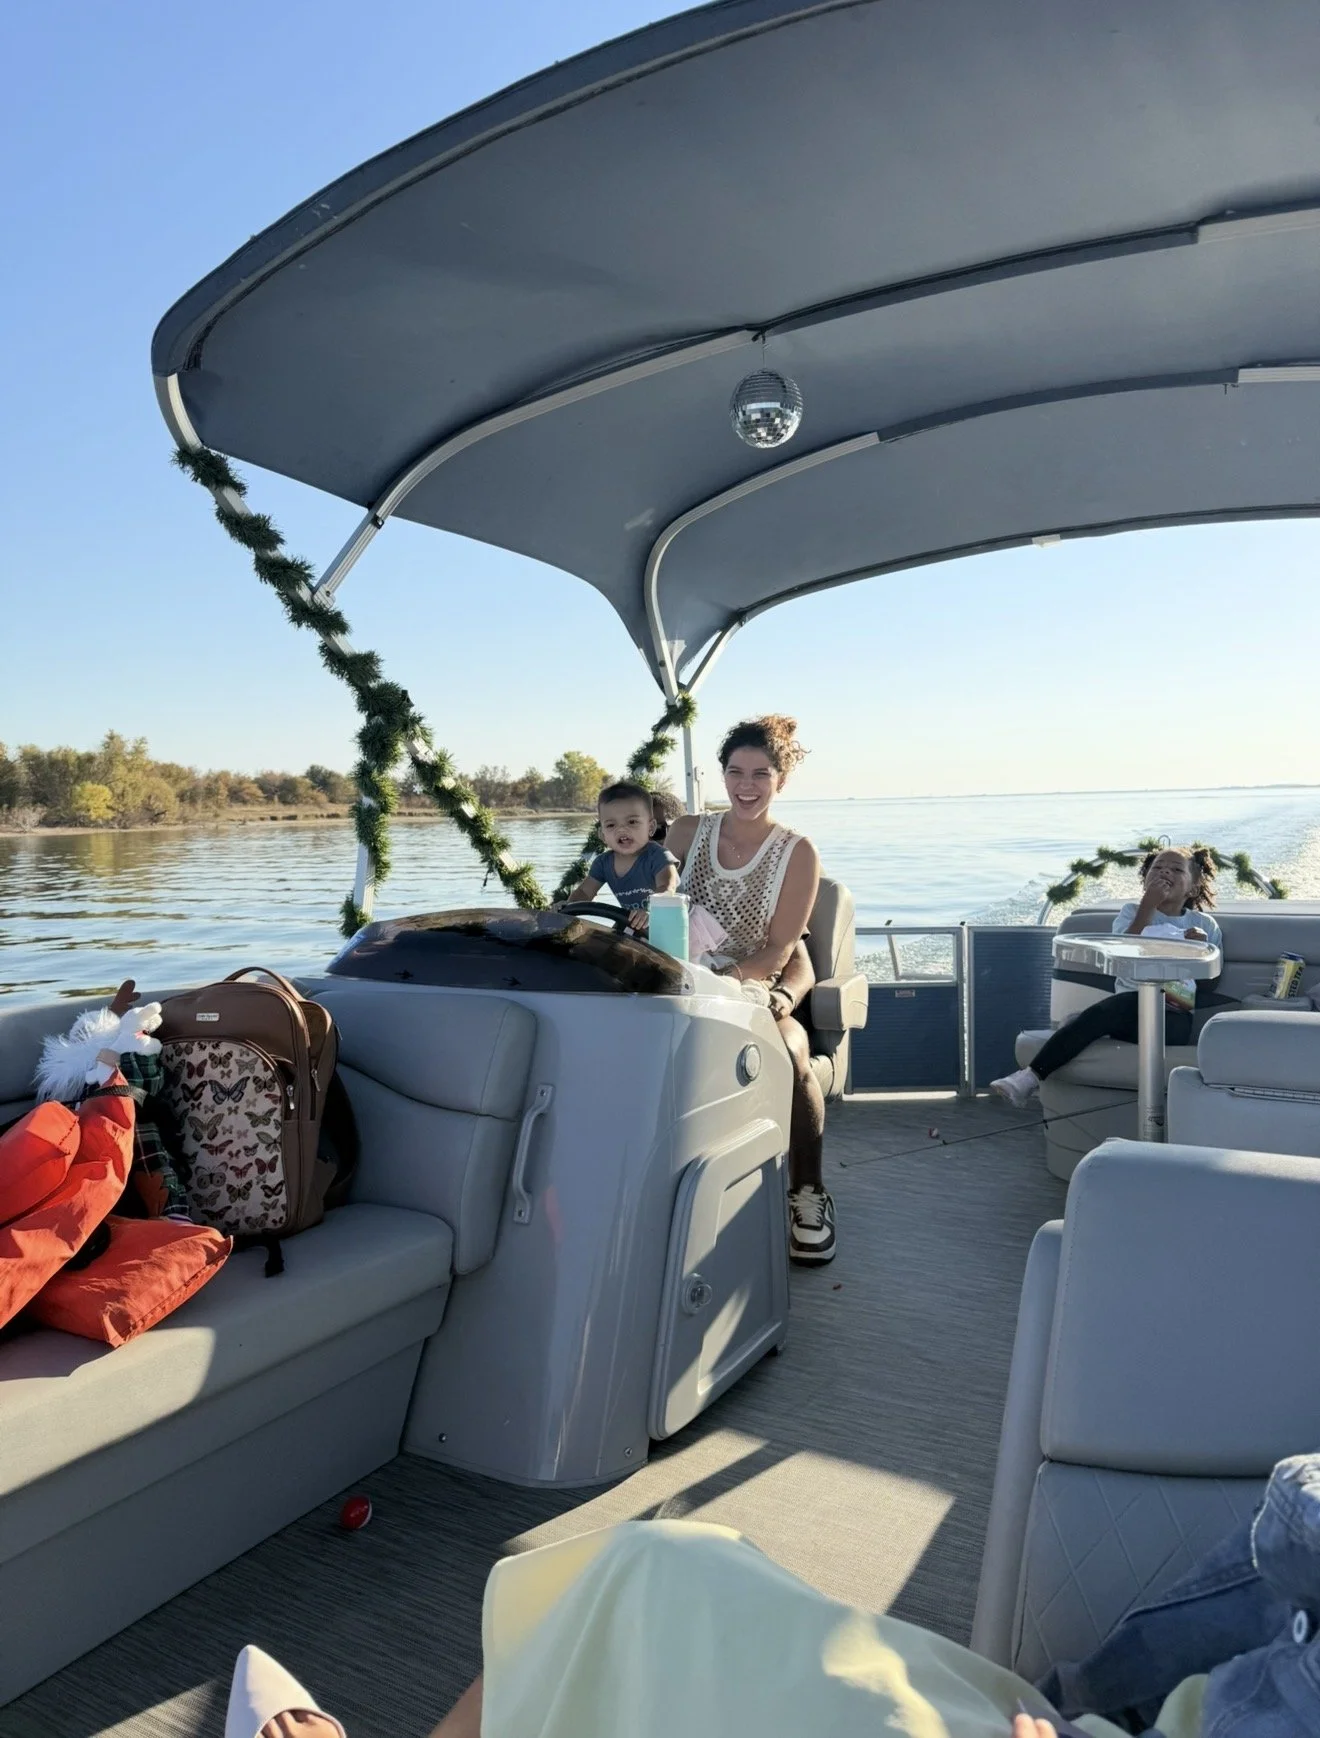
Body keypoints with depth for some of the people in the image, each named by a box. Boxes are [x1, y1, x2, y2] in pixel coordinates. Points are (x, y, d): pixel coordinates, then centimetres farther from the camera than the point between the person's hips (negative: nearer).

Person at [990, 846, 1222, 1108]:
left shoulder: (1205, 925, 18)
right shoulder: (1133, 911, 18)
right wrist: (1148, 905, -4)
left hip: (1175, 1019, -1)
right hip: (1130, 1009, 1)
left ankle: (1031, 1076, -39)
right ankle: (1031, 1076, -40)